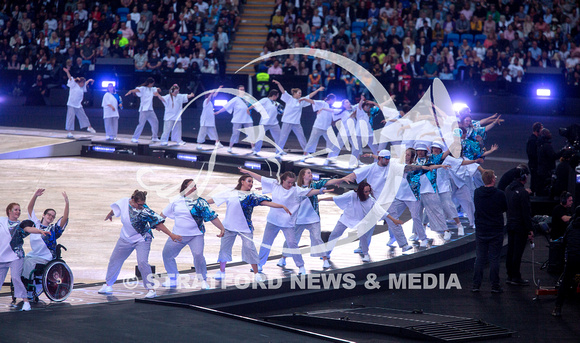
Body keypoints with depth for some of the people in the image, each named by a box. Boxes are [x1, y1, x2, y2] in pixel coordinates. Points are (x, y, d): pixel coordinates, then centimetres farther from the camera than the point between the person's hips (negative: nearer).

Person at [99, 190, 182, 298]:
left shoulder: (145, 211, -26)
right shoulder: (124, 202, -14)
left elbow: (158, 223, -28)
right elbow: (115, 209, 9)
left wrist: (171, 235, -34)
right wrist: (109, 215, 29)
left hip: (141, 239, -5)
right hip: (126, 238, 5)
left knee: (142, 262, -22)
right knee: (114, 260, 14)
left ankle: (150, 289, -12)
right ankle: (108, 285, 34)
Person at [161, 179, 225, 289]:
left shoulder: (200, 202, -4)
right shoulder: (177, 201, 4)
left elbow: (213, 217, -8)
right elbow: (164, 213, 18)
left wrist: (222, 228, -16)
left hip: (195, 235, -4)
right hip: (177, 235, 4)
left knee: (198, 255, -21)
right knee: (167, 254, 7)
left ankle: (203, 280, -3)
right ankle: (172, 280, 25)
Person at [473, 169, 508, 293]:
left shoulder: (477, 193, -4)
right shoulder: (500, 194, -13)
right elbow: (505, 208, 1)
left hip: (480, 231, 3)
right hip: (496, 231, -3)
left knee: (479, 258, 9)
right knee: (494, 259, 3)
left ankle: (476, 285, 9)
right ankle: (495, 286, 5)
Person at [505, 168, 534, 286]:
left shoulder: (508, 189, 6)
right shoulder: (523, 193, -20)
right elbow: (526, 213, -19)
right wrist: (530, 230, -15)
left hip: (510, 224, 8)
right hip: (520, 226, -8)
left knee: (510, 251, 13)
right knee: (518, 252, -2)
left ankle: (510, 276, 19)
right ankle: (516, 277, 2)